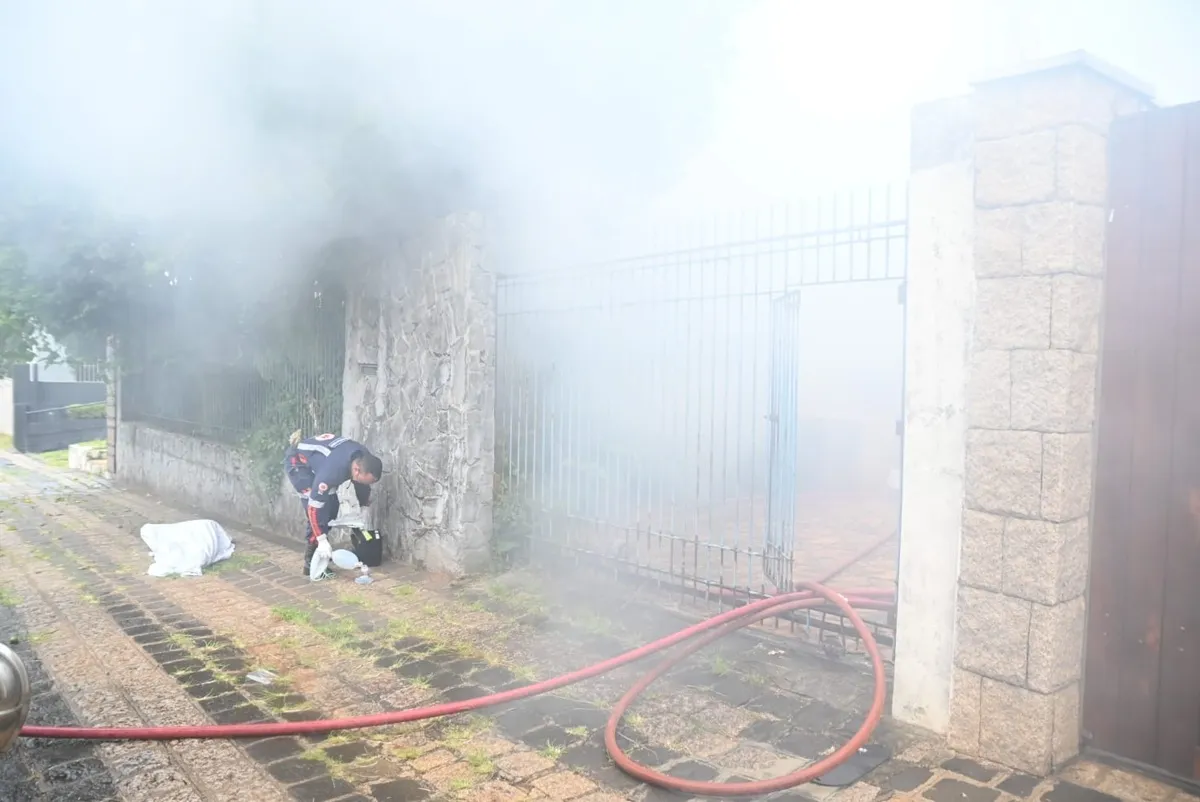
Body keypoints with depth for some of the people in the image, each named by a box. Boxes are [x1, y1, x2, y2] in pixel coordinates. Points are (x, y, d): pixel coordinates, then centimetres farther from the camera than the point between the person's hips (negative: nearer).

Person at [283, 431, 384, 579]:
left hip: (316, 462, 8)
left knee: (332, 507, 4)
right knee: (321, 508, -19)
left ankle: (320, 557, 15)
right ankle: (312, 562, -12)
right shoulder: (332, 470, -40)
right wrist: (322, 540, -31)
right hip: (297, 462, -8)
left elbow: (362, 485, 5)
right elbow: (314, 506, -34)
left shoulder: (364, 459, -17)